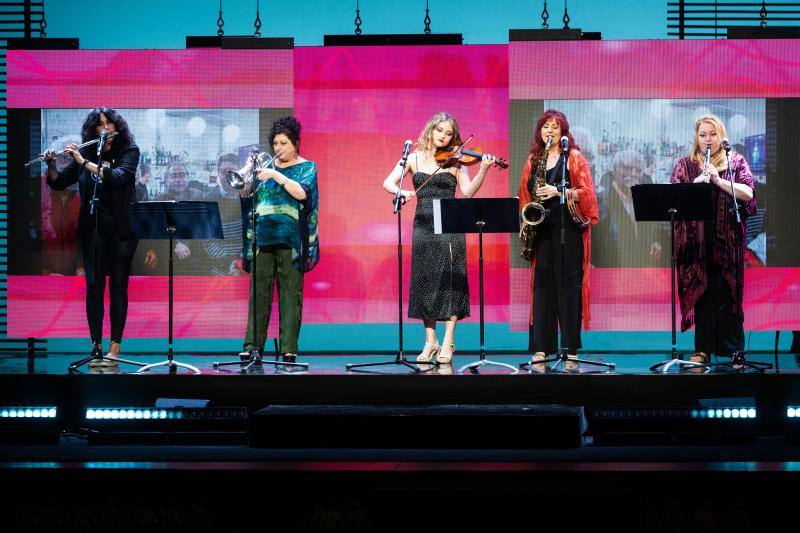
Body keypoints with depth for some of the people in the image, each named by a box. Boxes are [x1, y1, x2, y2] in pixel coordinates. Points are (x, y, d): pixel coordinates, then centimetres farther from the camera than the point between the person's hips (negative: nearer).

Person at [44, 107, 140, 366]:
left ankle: (115, 346, 1)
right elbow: (58, 183, 8)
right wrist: (51, 166, -11)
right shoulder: (86, 153, 7)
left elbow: (118, 176, -19)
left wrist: (84, 162, -20)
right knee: (94, 284, -1)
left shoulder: (129, 151, -1)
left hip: (121, 228, -2)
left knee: (118, 285, -1)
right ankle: (95, 344, 1)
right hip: (93, 226, 2)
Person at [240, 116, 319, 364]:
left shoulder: (307, 167, 6)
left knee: (290, 294, -4)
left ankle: (289, 349, -3)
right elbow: (243, 192, 11)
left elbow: (302, 193, -12)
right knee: (259, 290, -1)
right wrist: (248, 172, -6)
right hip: (262, 236, 3)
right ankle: (252, 345, 0)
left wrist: (276, 175, -19)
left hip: (290, 238, -3)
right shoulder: (266, 165, 15)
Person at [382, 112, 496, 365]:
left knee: (449, 279, -5)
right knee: (425, 280, 2)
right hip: (423, 225, 2)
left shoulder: (455, 160, 4)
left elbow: (467, 191, -7)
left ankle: (448, 342, -2)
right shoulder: (414, 159, 8)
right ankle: (430, 341, 9)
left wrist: (483, 171, -22)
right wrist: (401, 192, -20)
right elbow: (388, 183, 1)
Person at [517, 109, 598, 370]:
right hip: (541, 228, 4)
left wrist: (558, 191, -17)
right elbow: (524, 194, 16)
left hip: (567, 228, -4)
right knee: (542, 283, 1)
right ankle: (540, 348, 2)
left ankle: (571, 350, -2)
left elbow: (586, 192, -4)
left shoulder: (574, 158, 3)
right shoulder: (533, 160, 16)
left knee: (568, 284, -6)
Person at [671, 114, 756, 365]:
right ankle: (703, 349, 6)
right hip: (695, 239, 2)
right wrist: (694, 185, -16)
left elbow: (748, 193, -5)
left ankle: (733, 349, 4)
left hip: (727, 239, -1)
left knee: (726, 292, -3)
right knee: (699, 292, 1)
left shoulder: (735, 161, 8)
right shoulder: (685, 165, 12)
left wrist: (718, 180, -17)